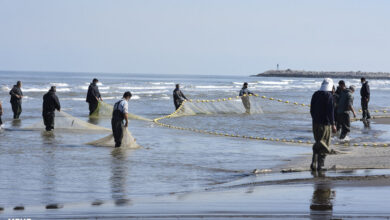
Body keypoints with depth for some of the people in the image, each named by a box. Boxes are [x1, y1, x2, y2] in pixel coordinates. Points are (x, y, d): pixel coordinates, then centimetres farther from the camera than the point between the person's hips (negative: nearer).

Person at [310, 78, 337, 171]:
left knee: (318, 143, 16)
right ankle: (320, 165, 0)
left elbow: (312, 109, 14)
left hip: (315, 122, 6)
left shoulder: (315, 95, 9)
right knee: (324, 144, 2)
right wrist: (333, 124, -13)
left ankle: (314, 163, 5)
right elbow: (330, 111, -16)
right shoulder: (329, 96, -12)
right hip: (325, 123, -6)